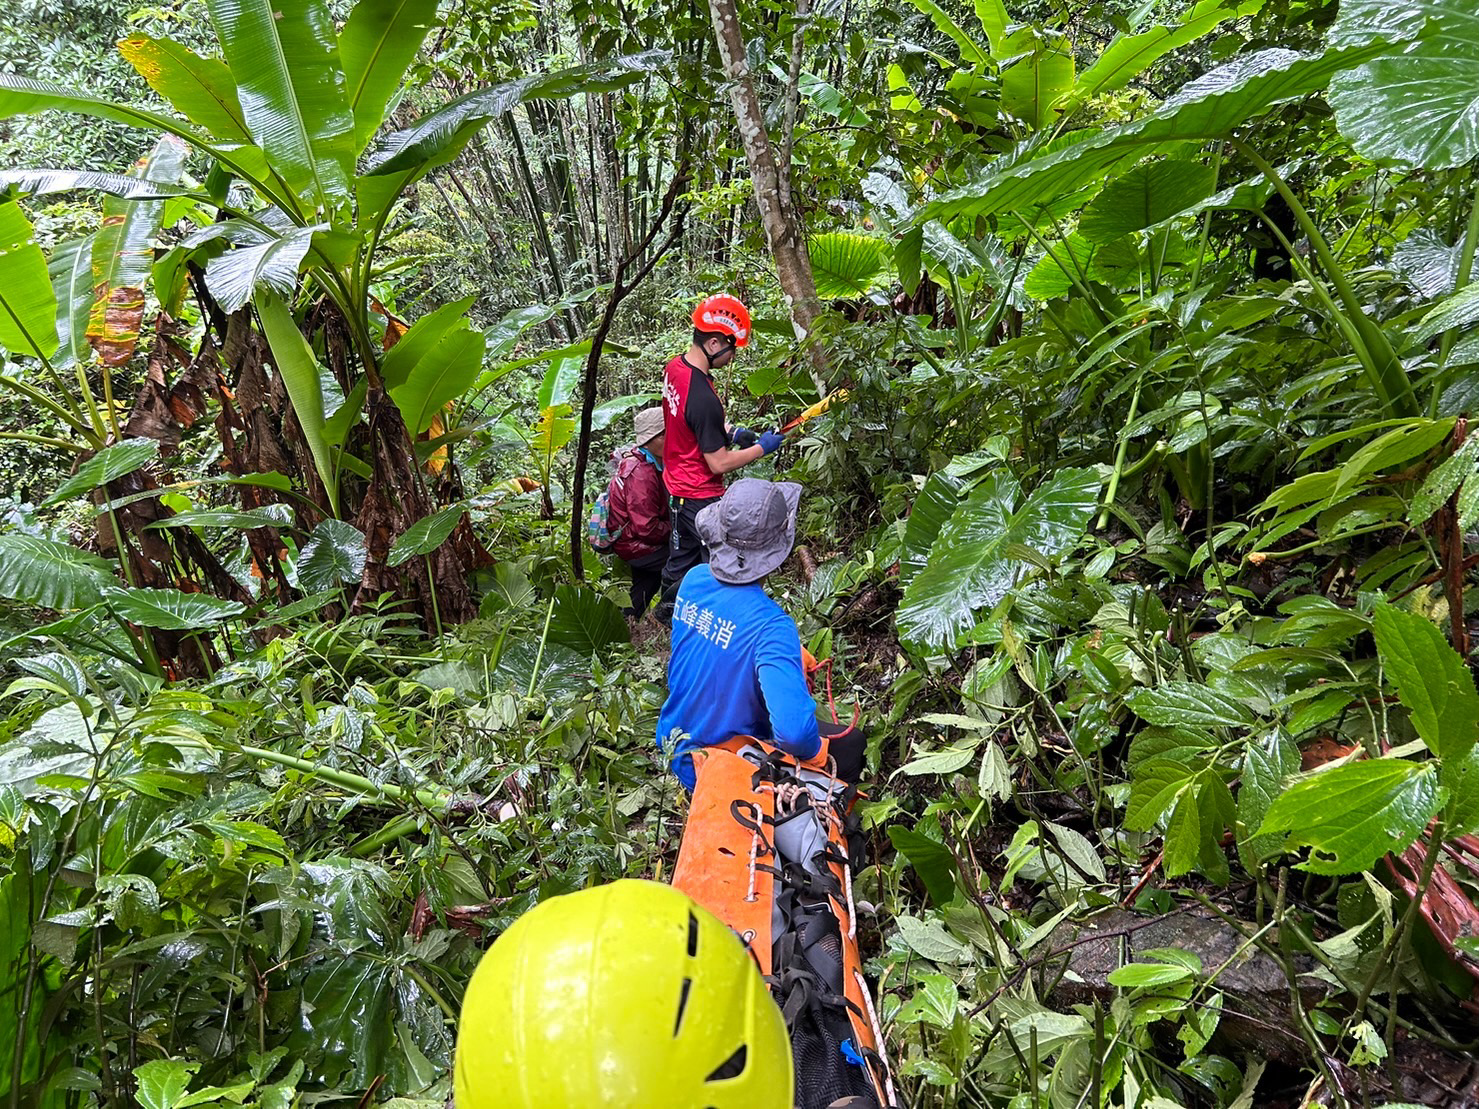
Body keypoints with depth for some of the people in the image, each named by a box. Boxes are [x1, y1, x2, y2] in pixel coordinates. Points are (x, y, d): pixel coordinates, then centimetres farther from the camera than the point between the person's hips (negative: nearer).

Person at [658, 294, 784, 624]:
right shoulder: (703, 398, -33)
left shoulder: (674, 367, -5)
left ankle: (668, 609, 46)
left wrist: (731, 432, 5)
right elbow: (719, 463, -24)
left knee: (682, 553, 27)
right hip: (701, 497, -10)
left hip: (678, 484, 10)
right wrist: (761, 448, -12)